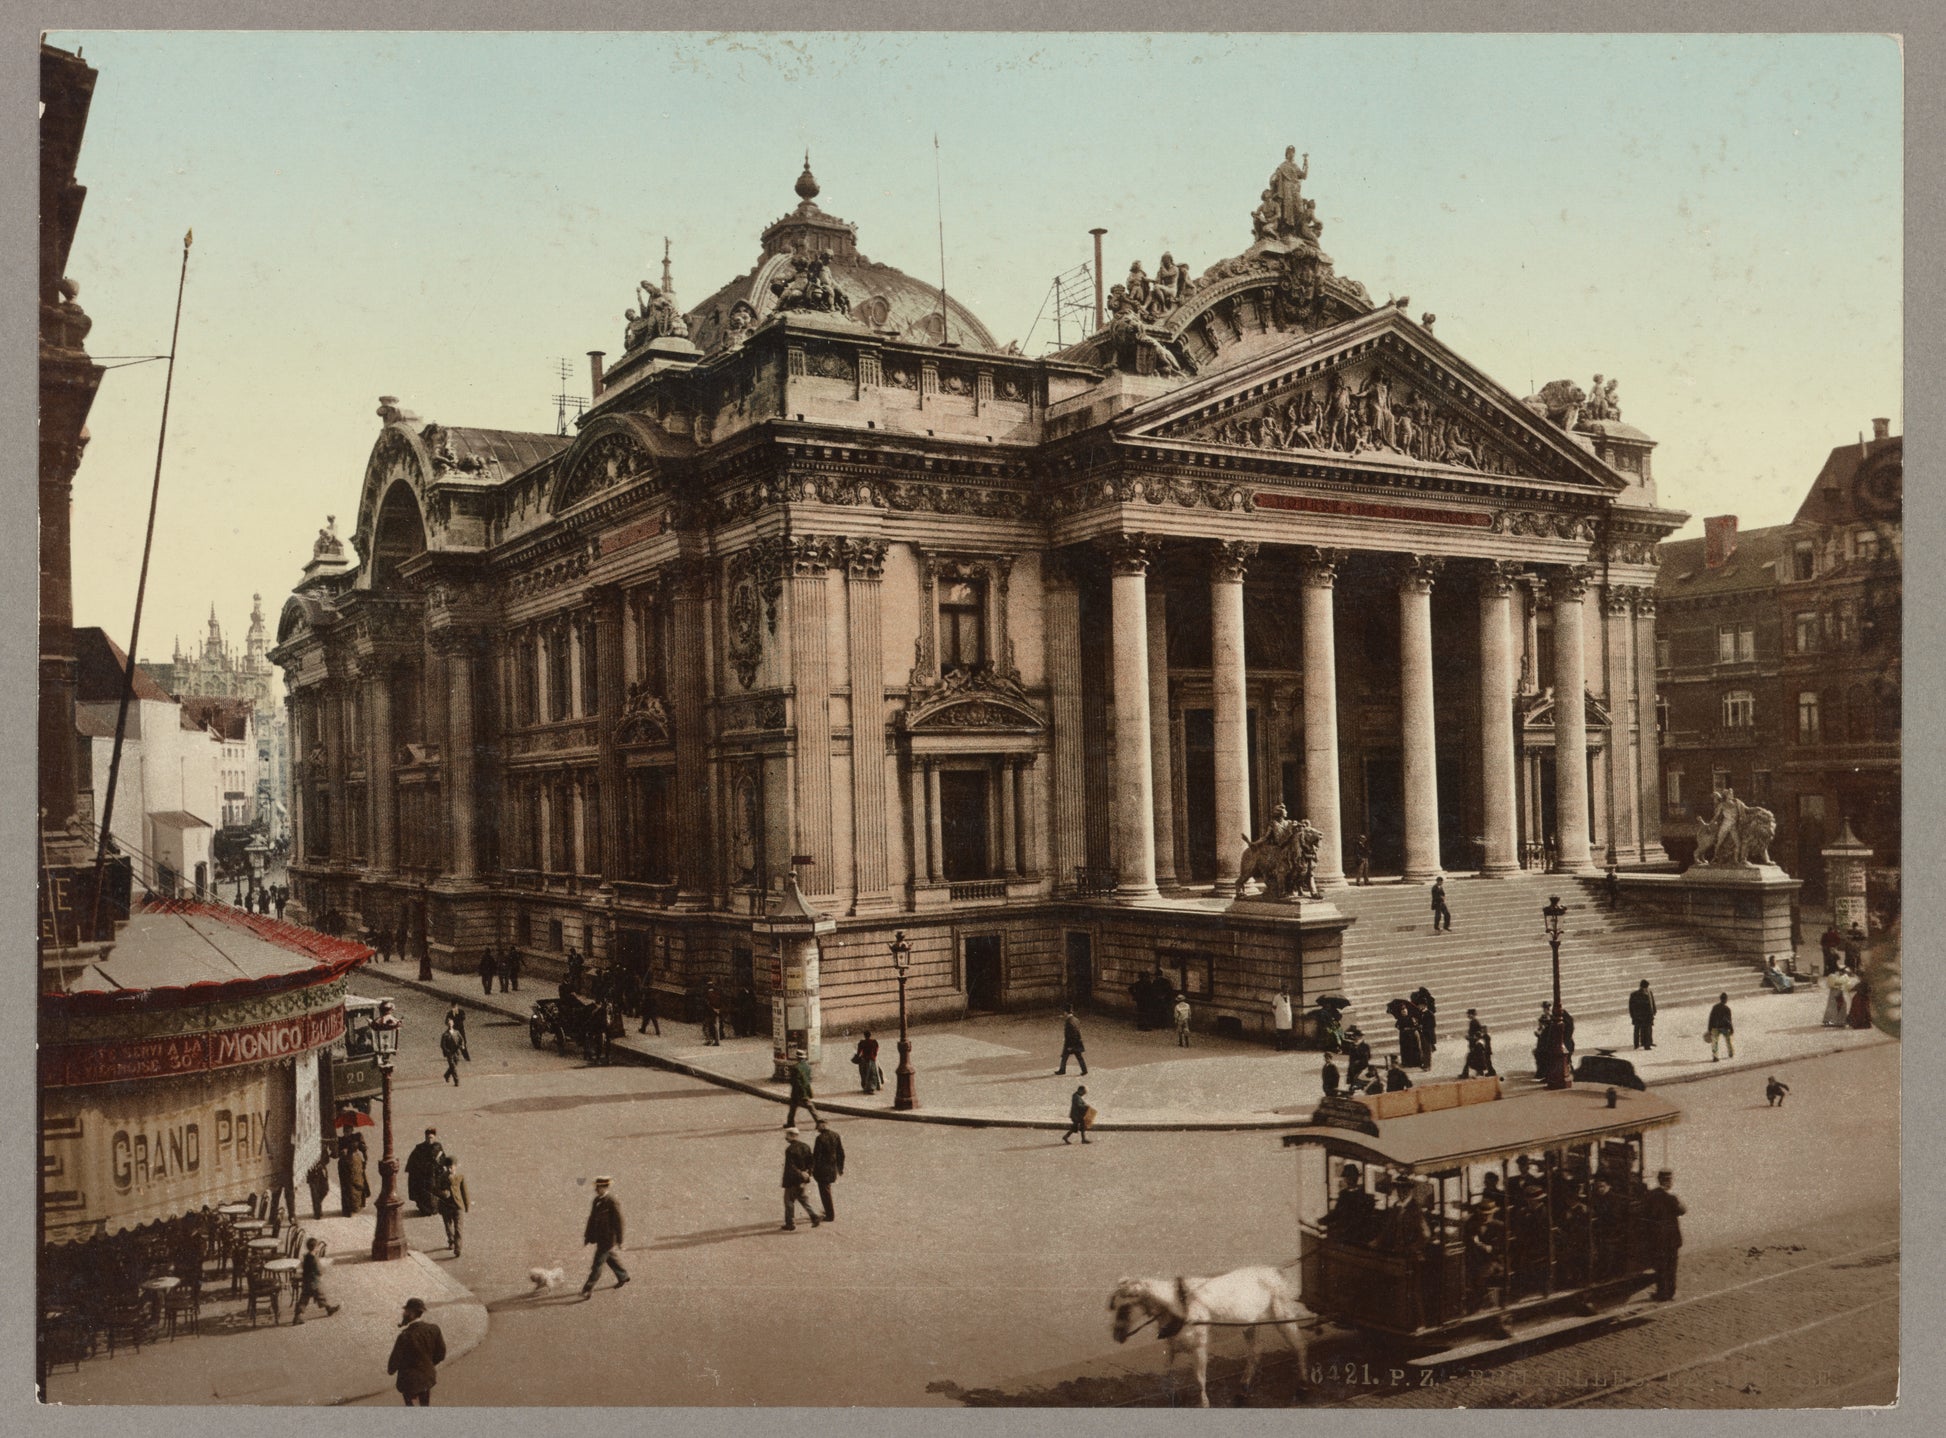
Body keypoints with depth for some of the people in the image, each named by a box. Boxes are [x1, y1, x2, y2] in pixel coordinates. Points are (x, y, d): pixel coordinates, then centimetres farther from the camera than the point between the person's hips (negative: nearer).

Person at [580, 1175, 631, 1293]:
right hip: (599, 1237, 8)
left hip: (607, 1238, -8)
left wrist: (619, 1241, -15)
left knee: (597, 1263, -5)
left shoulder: (612, 1202, -21)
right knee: (610, 1258, 23)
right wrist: (587, 1235, 12)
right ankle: (623, 1276, 43)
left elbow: (618, 1222, -17)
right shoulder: (597, 1200, 3)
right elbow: (592, 1218, 11)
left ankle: (588, 1289, 1)